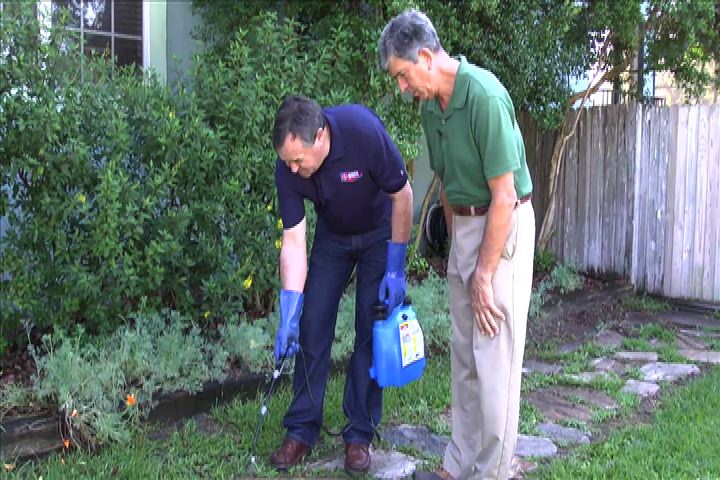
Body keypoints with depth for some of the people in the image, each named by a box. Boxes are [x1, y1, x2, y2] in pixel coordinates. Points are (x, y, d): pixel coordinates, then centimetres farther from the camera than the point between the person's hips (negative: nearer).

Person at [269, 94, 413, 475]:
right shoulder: (288, 167, -25)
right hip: (332, 235, 3)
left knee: (372, 333, -4)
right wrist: (289, 313, -26)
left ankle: (359, 434, 7)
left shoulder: (364, 131, -35)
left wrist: (395, 268, -19)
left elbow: (402, 196, -22)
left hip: (380, 232, -3)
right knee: (311, 327, -1)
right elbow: (293, 240, -20)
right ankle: (301, 430, 11)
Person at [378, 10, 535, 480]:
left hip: (504, 227, -9)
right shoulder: (430, 105, 4)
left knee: (495, 358, -4)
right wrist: (456, 242, 14)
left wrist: (483, 274, -18)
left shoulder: (485, 96, -23)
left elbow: (503, 197, -22)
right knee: (464, 357, 13)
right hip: (464, 226, 9)